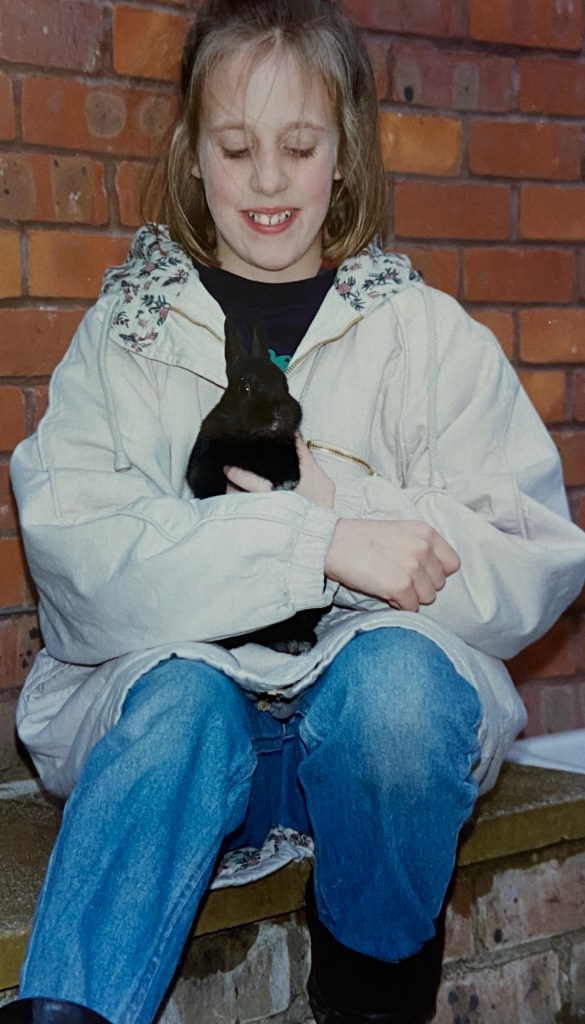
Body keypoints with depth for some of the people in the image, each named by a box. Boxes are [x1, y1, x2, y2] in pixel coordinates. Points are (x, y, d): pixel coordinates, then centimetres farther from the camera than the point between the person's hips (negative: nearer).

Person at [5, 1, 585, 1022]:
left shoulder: (428, 333, 9)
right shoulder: (127, 328, 8)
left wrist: (341, 505, -15)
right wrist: (321, 547, -22)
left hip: (382, 707, 1)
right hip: (173, 680, -1)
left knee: (396, 672, -32)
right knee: (184, 702, -33)